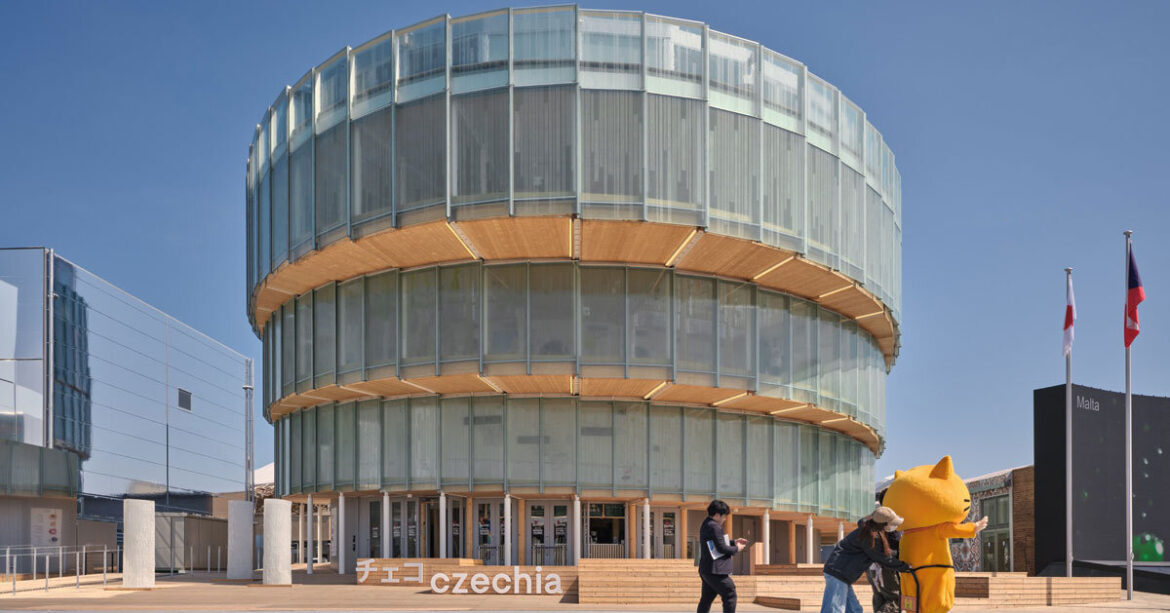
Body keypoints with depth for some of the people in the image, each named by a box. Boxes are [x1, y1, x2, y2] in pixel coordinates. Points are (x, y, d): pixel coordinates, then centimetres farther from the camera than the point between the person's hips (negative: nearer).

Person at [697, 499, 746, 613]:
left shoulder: (706, 525, 14)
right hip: (715, 571, -10)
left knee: (707, 598, 14)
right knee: (730, 595, -1)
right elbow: (722, 548, -18)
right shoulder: (715, 527, -17)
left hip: (705, 570, 10)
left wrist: (734, 542, 16)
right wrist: (736, 549, -2)